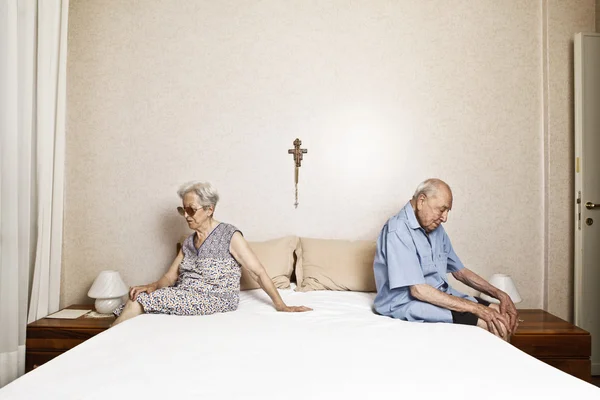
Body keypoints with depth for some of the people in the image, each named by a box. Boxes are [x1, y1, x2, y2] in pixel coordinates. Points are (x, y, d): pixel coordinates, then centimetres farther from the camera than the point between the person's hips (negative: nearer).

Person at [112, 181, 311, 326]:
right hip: (184, 296, 7)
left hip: (216, 299, -6)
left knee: (143, 300, -20)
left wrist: (280, 305, -14)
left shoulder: (230, 236, -7)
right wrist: (153, 286, -12)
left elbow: (258, 273, -10)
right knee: (138, 298, -19)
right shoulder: (189, 242, 14)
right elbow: (170, 277, 10)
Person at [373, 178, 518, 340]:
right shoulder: (397, 231, -19)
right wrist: (476, 308, -21)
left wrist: (499, 294, 2)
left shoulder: (436, 229, 9)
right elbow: (419, 290, -24)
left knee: (503, 315, -3)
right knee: (495, 325, -17)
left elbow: (459, 271, 16)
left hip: (442, 297, 9)